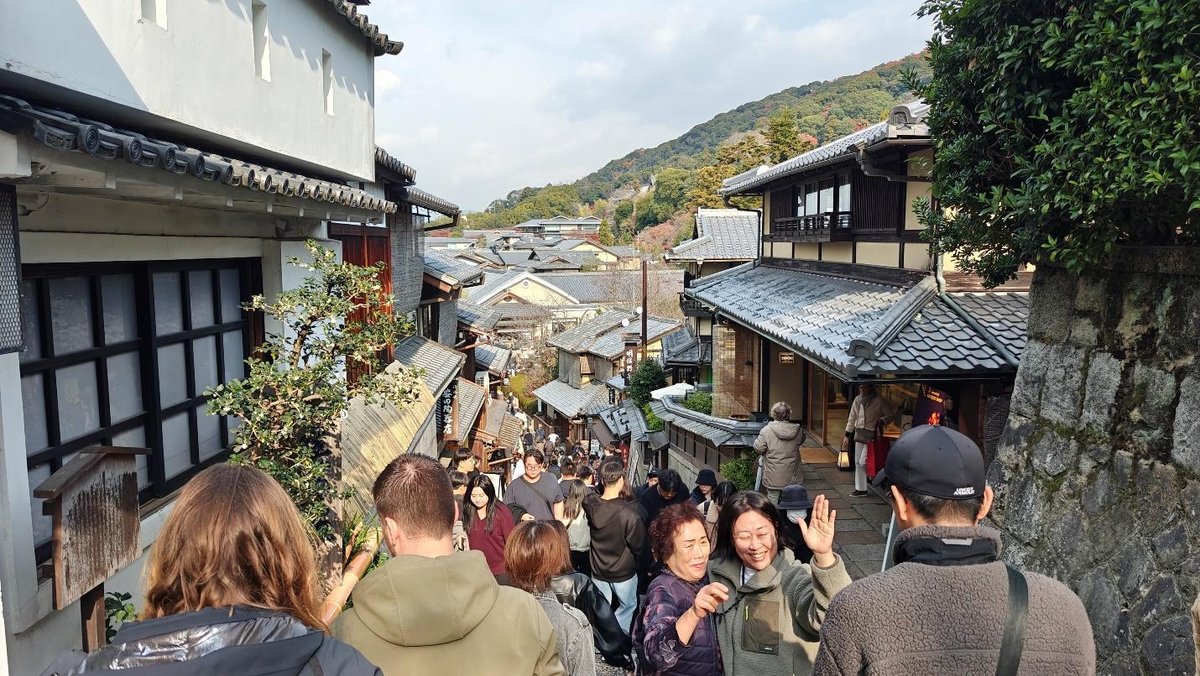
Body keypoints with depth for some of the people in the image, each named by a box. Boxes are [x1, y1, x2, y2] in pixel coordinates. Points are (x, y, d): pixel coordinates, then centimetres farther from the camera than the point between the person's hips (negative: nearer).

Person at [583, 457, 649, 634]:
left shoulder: (588, 505, -17)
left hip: (598, 570, 4)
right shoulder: (629, 513, -30)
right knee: (628, 606, 21)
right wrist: (639, 562, 2)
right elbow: (638, 546, -18)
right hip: (623, 572, -4)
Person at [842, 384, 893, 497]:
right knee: (858, 463, 9)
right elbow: (852, 418, 12)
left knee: (863, 462, -13)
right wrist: (847, 435, 11)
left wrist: (880, 420, -21)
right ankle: (860, 489, 18)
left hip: (871, 435, -6)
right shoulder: (858, 400, 6)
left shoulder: (879, 401, -9)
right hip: (859, 434, 6)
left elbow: (890, 415, -2)